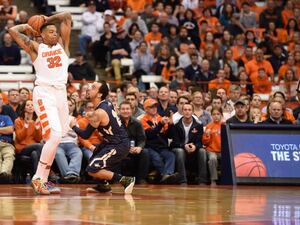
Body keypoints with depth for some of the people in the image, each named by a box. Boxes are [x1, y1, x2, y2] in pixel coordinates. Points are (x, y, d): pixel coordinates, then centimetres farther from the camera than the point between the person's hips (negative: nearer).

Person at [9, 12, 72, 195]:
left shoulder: (62, 44, 15)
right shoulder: (36, 48, 4)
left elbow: (67, 17, 12)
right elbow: (13, 31, -4)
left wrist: (48, 19, 18)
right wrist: (27, 27, 13)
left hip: (61, 93, 6)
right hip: (44, 93, -6)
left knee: (54, 139, 6)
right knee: (55, 136, -20)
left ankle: (43, 180, 13)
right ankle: (38, 178, -14)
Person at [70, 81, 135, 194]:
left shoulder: (99, 113, -21)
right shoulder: (106, 104, 6)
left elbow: (85, 135, -13)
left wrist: (74, 127, 4)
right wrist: (92, 116, 22)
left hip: (118, 146, -10)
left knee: (92, 170, -13)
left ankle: (125, 180, -13)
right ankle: (103, 185, 25)